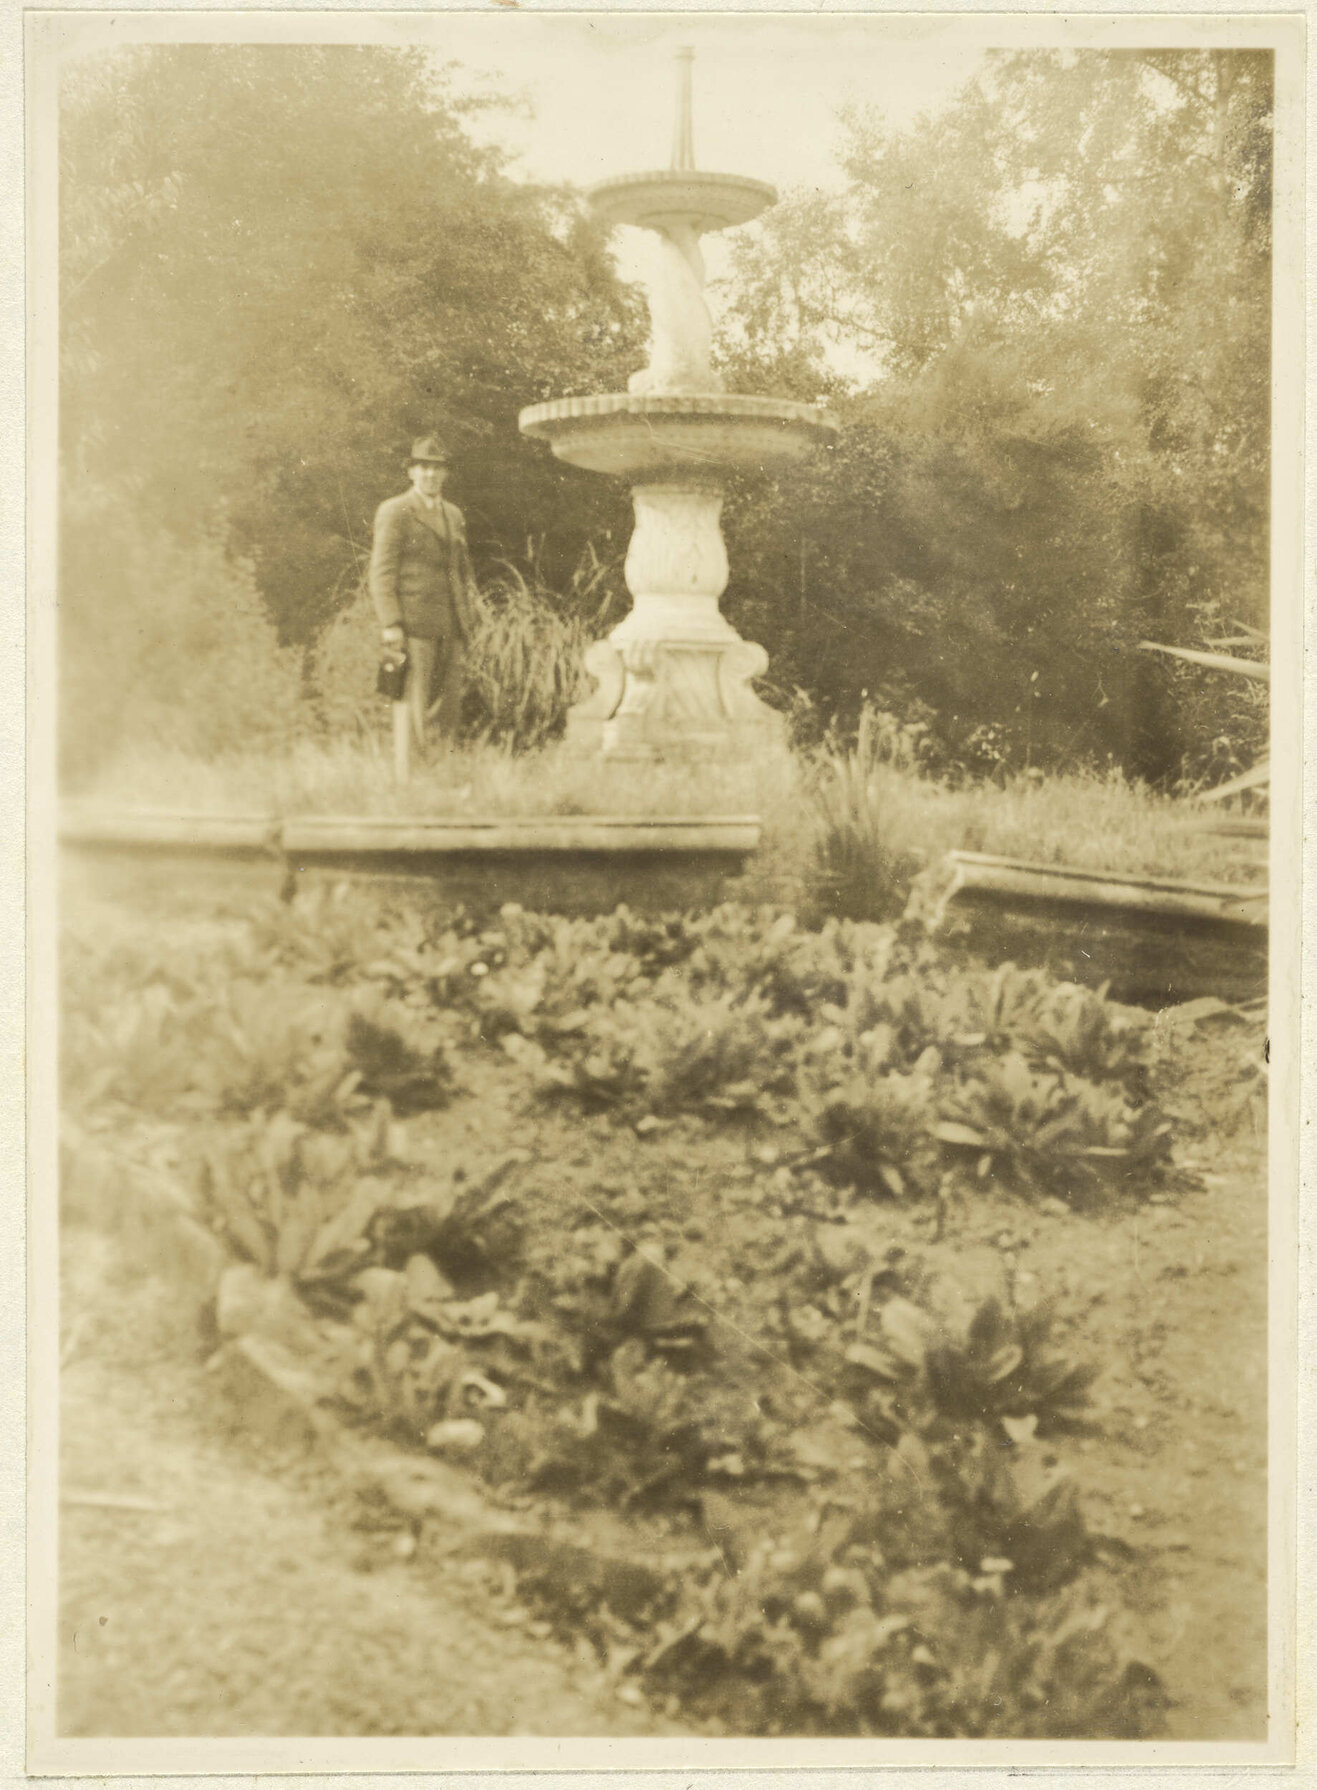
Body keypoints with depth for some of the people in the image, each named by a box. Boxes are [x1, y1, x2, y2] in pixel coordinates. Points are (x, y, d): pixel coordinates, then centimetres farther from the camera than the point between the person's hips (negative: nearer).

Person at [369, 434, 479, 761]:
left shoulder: (453, 515, 19)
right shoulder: (394, 511, -1)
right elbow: (381, 572, -7)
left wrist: (468, 618, 13)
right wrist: (390, 624, -16)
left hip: (451, 626, 7)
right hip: (414, 624, -7)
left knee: (450, 703, 4)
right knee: (412, 701, -11)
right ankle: (405, 772, -11)